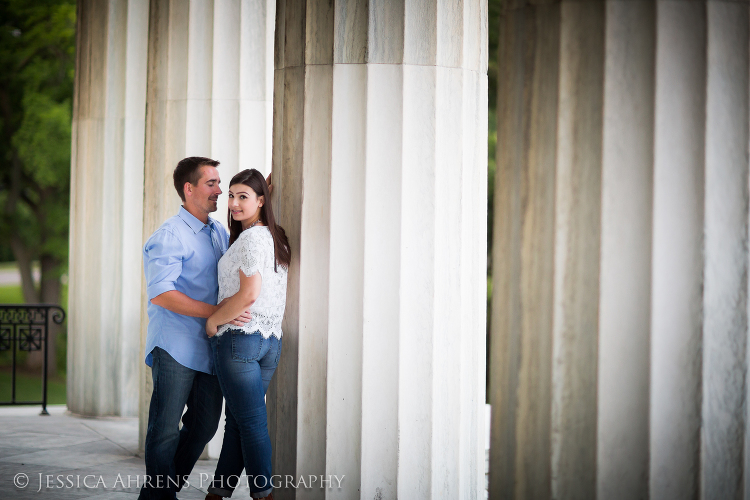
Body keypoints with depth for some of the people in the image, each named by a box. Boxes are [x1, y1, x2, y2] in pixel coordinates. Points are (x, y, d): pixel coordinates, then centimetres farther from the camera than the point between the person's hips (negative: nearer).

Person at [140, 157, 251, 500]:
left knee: (205, 424, 11)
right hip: (175, 347, -8)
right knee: (166, 428, -1)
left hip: (209, 348, 8)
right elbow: (159, 293, -20)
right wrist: (215, 312, -25)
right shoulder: (170, 235, -10)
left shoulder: (219, 233, 15)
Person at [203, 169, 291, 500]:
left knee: (250, 422, -5)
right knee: (237, 420, 12)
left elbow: (249, 294, -20)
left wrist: (213, 320, -9)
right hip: (270, 340, 9)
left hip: (239, 337, -9)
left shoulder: (251, 238, -12)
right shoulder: (276, 237, 15)